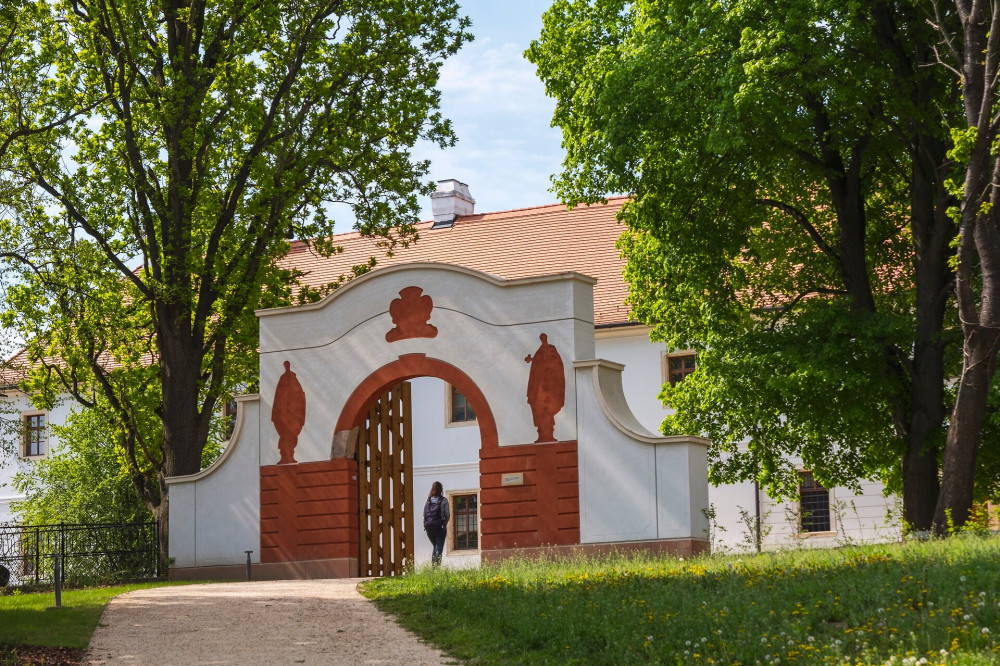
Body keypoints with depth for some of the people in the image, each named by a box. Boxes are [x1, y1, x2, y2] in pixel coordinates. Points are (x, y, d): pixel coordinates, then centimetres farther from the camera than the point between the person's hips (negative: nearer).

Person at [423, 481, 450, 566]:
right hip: (440, 527, -4)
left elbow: (424, 514, 4)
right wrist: (444, 524, 3)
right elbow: (447, 514, -9)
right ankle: (436, 566, -8)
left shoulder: (428, 500, 4)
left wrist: (425, 525, 7)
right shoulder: (443, 500, -7)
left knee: (435, 547, 19)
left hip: (429, 527, 4)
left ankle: (432, 565, 12)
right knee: (439, 548, 1)